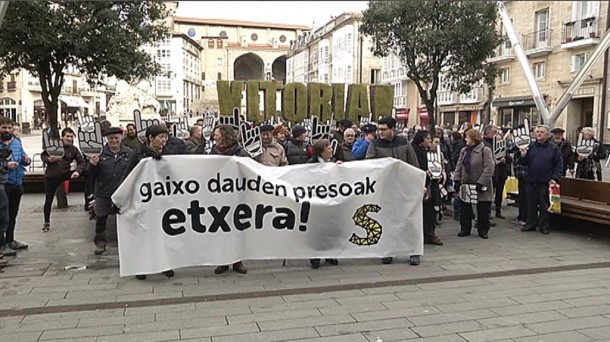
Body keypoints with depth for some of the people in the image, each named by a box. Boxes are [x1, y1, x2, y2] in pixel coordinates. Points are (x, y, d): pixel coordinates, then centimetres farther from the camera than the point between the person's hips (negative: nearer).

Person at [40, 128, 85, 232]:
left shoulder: (74, 149, -1)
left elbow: (81, 162, -6)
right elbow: (42, 155, 2)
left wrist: (77, 171, -25)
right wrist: (48, 159, -21)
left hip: (64, 173, 1)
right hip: (51, 175, -1)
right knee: (48, 199, 5)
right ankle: (46, 222, 22)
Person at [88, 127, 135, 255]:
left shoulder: (130, 153, 2)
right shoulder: (100, 153, 0)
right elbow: (92, 174, 2)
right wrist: (92, 165, -18)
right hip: (103, 193, 0)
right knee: (100, 219, 7)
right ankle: (100, 243, 20)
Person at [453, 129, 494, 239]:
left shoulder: (485, 150, -10)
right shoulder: (464, 150, 11)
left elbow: (489, 169, -16)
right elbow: (459, 166, 11)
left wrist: (481, 183, -21)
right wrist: (457, 180, 0)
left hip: (480, 187, -5)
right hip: (466, 185, 6)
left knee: (482, 210, 5)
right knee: (464, 209, 9)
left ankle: (483, 231, 18)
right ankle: (465, 229, 21)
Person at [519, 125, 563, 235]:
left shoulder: (553, 148, 0)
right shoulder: (531, 146, 7)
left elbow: (559, 164, -1)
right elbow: (525, 163, 9)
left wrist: (555, 178, -9)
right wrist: (523, 157, -13)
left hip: (545, 182, -3)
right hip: (530, 181, 3)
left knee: (544, 205, 4)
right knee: (531, 204, 10)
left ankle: (543, 226, 13)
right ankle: (531, 224, 20)